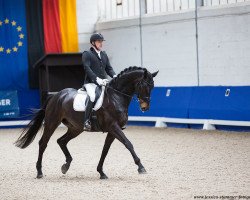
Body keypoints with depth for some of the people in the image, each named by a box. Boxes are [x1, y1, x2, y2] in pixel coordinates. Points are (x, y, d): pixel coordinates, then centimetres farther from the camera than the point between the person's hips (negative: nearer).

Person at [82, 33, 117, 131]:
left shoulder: (104, 54, 21)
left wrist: (114, 76, -5)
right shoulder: (87, 54, 1)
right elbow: (87, 68, -12)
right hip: (90, 82, -7)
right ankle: (86, 122, -33)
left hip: (103, 82, 7)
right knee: (92, 96, -34)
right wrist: (97, 79, -25)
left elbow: (108, 68, 18)